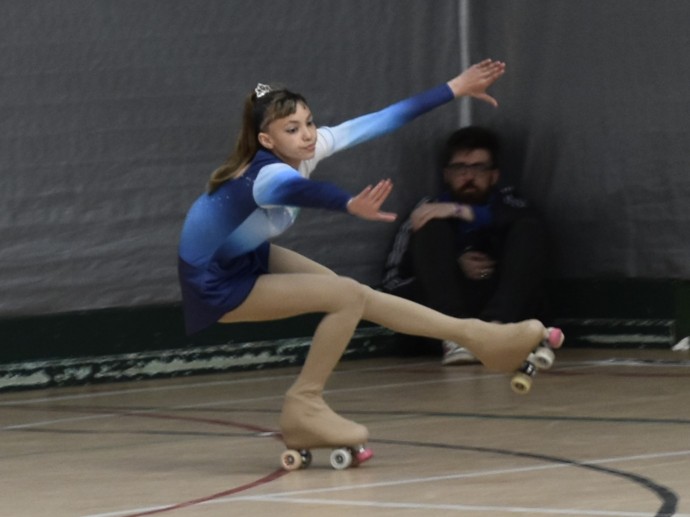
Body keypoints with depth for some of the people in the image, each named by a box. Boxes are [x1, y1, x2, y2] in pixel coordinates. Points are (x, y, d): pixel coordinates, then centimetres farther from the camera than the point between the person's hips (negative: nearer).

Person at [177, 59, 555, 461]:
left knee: (358, 296, 2)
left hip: (249, 259, 8)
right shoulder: (268, 176, -36)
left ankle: (476, 337, 10)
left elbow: (379, 122, -7)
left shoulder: (306, 149, -13)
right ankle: (304, 408, -8)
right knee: (349, 297, -16)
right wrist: (351, 206, -82)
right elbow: (302, 190, -61)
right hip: (216, 285, -8)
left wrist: (454, 89, -2)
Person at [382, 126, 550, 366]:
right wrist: (455, 265, -9)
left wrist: (461, 212, -15)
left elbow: (529, 220, -8)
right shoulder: (429, 212, 17)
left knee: (528, 228, -14)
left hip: (511, 310, 0)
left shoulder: (506, 201, 19)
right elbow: (393, 281, 3)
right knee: (432, 228, -12)